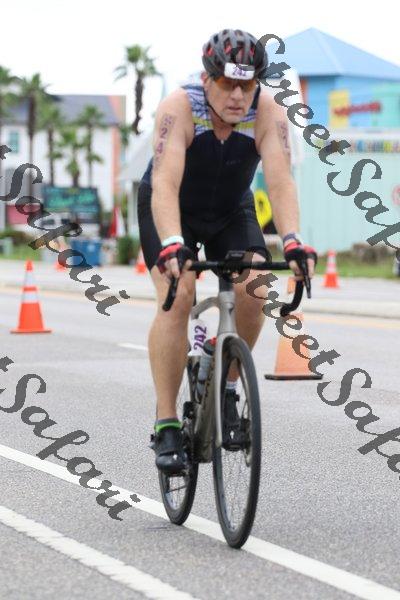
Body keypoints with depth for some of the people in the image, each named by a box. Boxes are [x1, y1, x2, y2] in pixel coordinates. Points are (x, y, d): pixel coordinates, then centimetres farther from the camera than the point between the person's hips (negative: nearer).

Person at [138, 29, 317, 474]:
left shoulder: (267, 112, -25)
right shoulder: (179, 108, -32)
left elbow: (280, 182, -34)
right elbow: (165, 184, -43)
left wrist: (293, 242, -51)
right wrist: (172, 246, -58)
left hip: (231, 211, 3)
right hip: (172, 210, -2)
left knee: (252, 291, -21)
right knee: (177, 296, -23)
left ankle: (225, 386, 3)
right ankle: (166, 424, -17)